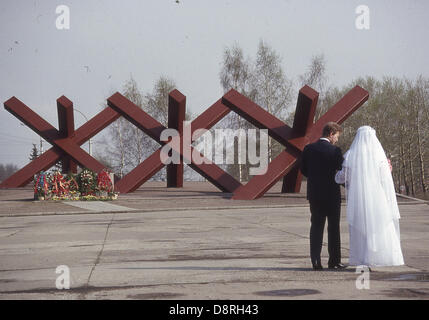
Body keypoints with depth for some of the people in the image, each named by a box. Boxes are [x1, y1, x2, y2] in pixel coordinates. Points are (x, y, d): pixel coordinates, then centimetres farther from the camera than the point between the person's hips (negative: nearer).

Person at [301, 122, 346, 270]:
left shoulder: (308, 149, 1)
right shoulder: (335, 151, -13)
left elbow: (303, 169, 6)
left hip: (314, 194, 4)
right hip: (332, 194, -4)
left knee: (316, 227, 7)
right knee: (333, 228, 8)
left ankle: (316, 261, -2)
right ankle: (334, 261, 13)